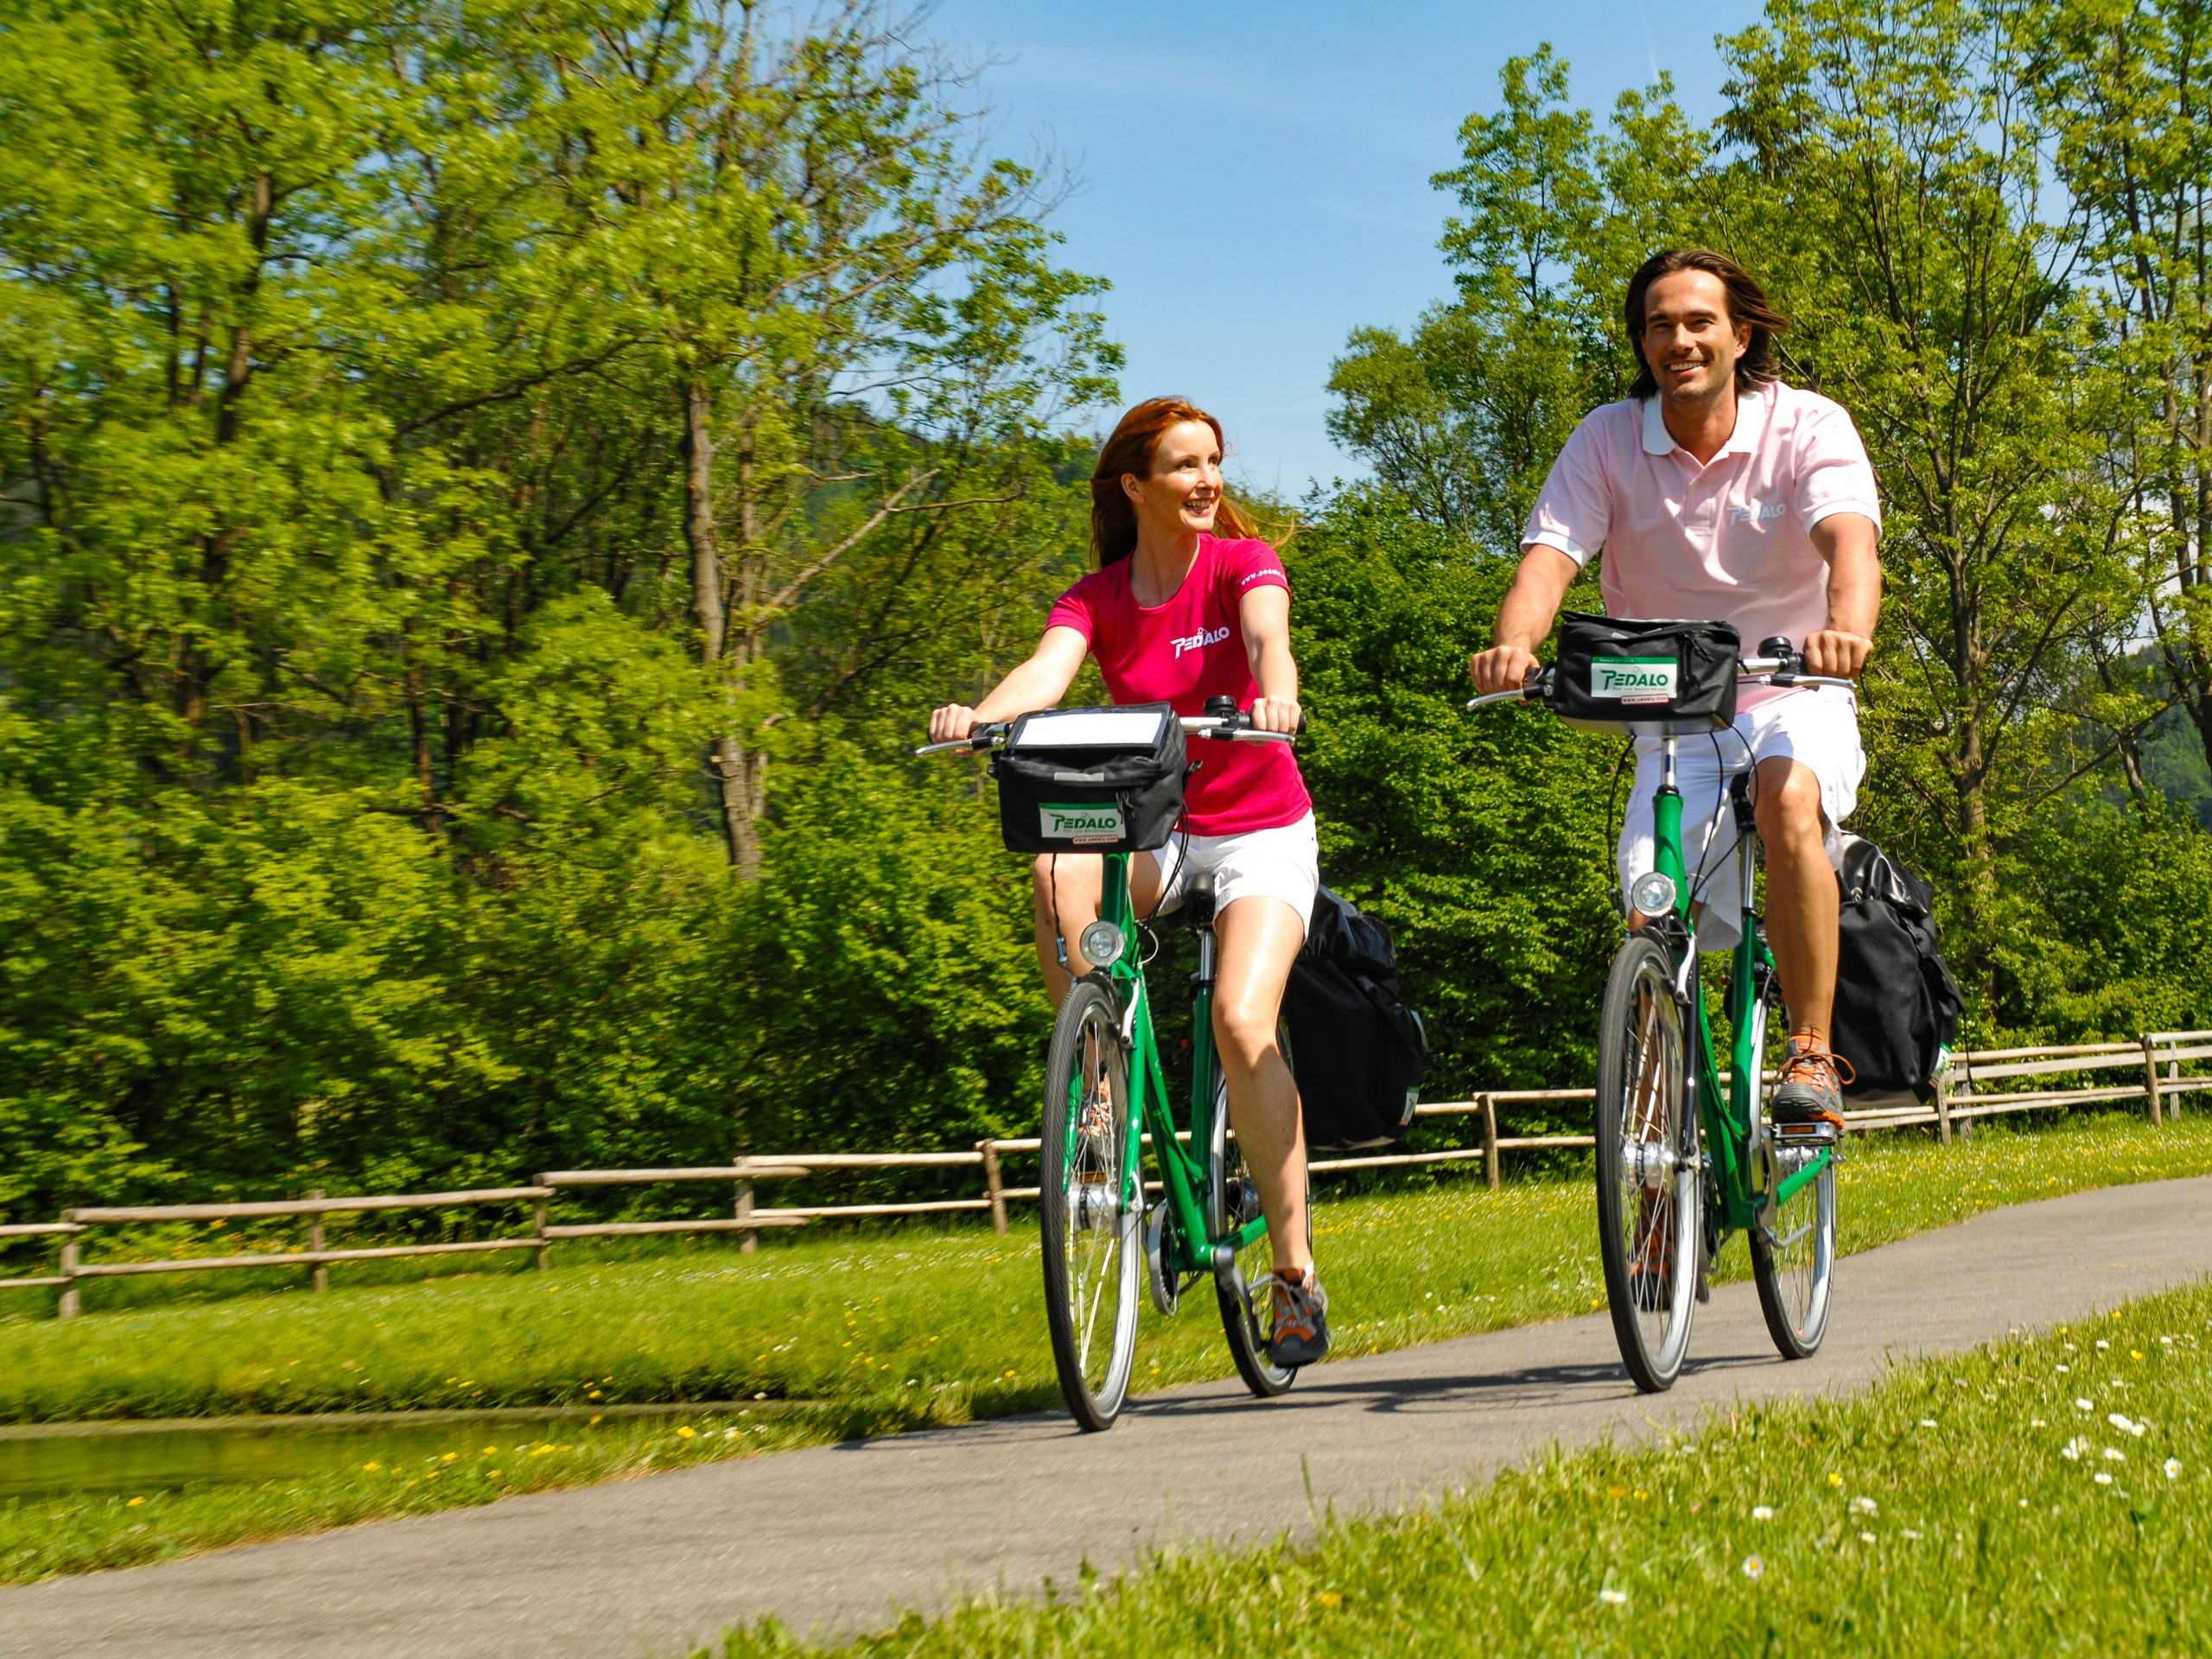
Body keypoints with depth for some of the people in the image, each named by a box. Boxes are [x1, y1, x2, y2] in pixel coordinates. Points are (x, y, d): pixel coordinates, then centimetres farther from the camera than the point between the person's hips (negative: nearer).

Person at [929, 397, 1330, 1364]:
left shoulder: (1240, 563, -7)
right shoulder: (1097, 600, -2)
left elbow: (1268, 632, -30)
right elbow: (1046, 673, -21)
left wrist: (1277, 695, -53)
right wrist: (979, 713, -44)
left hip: (1260, 830, -3)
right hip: (1152, 829, 3)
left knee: (1242, 1022, -24)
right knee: (1058, 871, -32)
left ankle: (1296, 1273, -11)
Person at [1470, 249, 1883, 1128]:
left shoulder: (1807, 427, -11)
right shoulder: (1608, 440, -6)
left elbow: (1849, 539, -29)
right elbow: (1549, 553, -17)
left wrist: (1846, 629, -52)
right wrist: (1513, 644, -40)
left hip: (1793, 699, -2)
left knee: (1791, 800, -35)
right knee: (1650, 913, -15)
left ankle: (1813, 1054, -28)